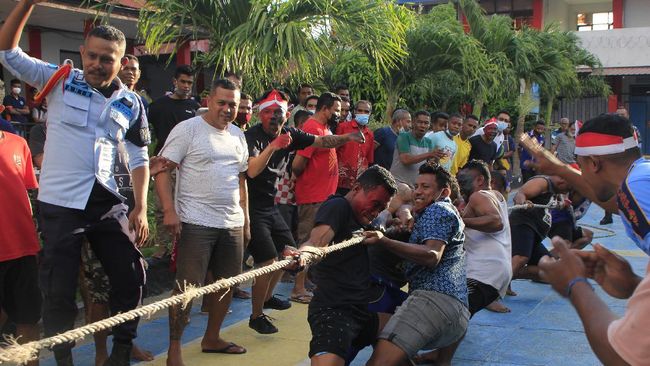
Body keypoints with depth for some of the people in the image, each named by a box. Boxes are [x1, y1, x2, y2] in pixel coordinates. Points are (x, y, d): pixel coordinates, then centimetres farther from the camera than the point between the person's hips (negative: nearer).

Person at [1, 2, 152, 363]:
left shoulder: (131, 104, 4)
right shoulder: (60, 81, -2)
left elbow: (139, 157, 9)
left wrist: (141, 208, 1)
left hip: (107, 202, 3)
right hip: (60, 204, -3)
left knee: (131, 275, 7)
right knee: (60, 290, 3)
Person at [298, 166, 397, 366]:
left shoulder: (362, 217, 18)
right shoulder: (337, 207, -8)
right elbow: (315, 242, -27)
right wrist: (303, 253, -50)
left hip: (365, 309, 10)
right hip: (333, 310, -10)